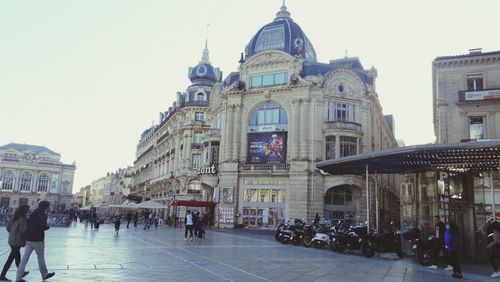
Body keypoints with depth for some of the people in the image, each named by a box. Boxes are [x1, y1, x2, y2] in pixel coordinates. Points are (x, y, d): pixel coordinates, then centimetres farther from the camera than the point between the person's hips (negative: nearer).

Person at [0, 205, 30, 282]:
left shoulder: (14, 217, 5)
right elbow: (23, 230, -23)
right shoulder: (23, 219, -19)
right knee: (10, 259, 0)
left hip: (11, 240, 9)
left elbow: (8, 227, 9)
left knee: (17, 256, 21)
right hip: (17, 241, -9)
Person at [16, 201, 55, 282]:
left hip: (28, 239, 7)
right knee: (41, 258, 7)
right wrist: (47, 227, 1)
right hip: (37, 239, -7)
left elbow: (27, 224, 14)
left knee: (25, 258, 6)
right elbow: (43, 227, -19)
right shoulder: (43, 215, -11)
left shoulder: (33, 213, 13)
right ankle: (44, 274, 21)